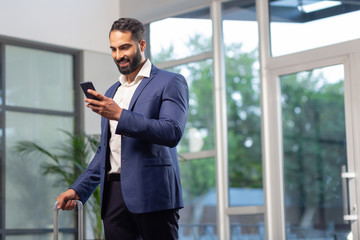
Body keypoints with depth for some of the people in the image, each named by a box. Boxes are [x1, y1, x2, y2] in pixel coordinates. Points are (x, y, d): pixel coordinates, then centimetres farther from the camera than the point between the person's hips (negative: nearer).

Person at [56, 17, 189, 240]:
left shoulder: (170, 82, 1)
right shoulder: (111, 92, 22)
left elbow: (173, 133, -13)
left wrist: (120, 115, -18)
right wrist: (78, 189, 15)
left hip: (152, 193, -6)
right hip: (114, 194, 6)